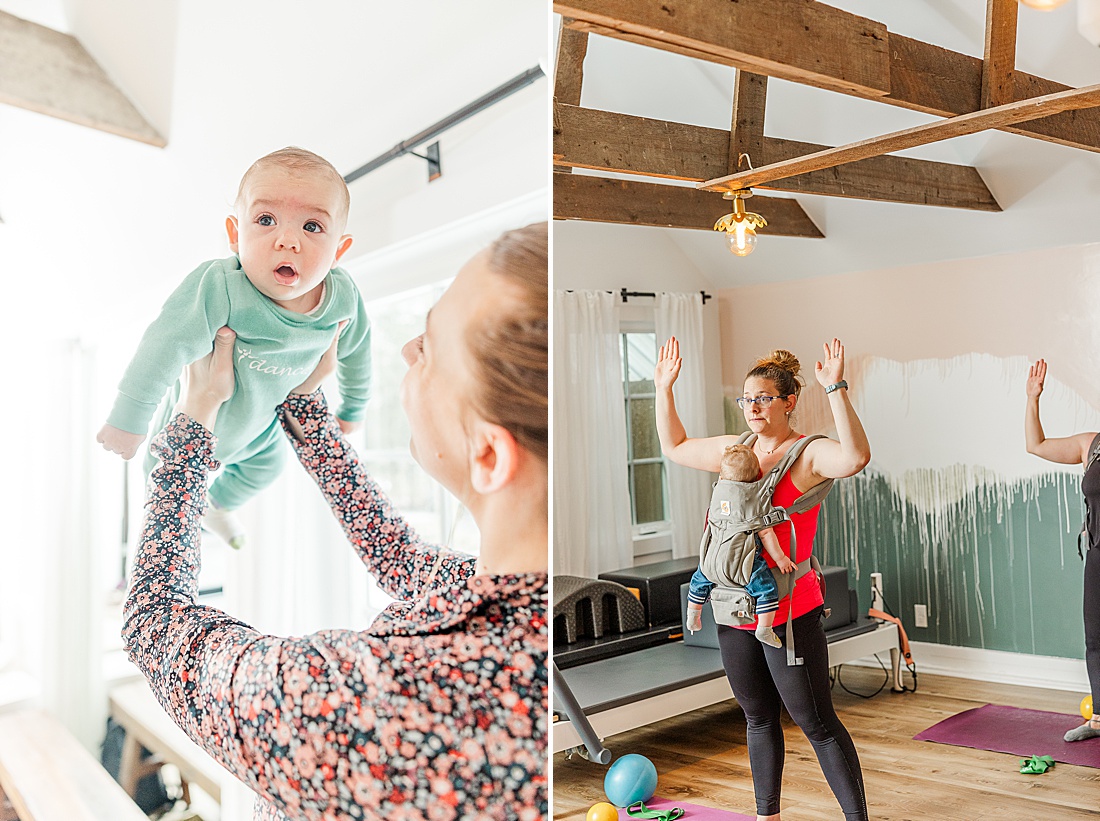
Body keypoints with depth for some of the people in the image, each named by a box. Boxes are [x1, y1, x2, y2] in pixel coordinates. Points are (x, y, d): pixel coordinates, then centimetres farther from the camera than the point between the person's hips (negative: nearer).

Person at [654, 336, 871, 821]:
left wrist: (835, 389, -36)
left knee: (816, 722, 1)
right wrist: (664, 389, 17)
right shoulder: (736, 449, 9)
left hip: (789, 610, -7)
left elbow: (855, 457, -33)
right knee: (759, 719, 19)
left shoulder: (809, 454, -11)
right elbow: (674, 447, 23)